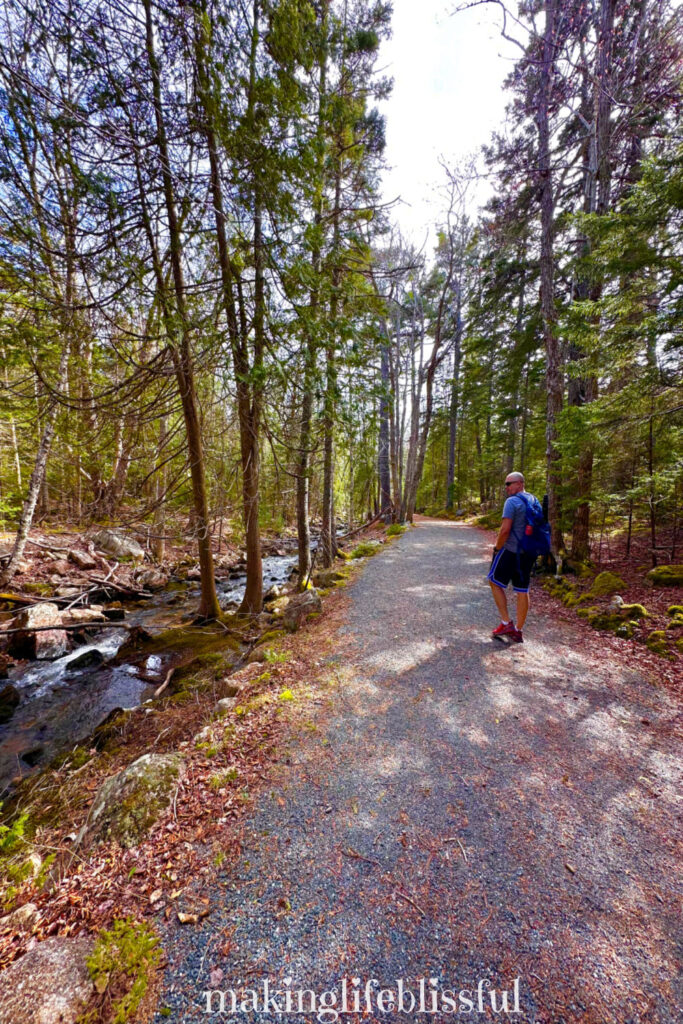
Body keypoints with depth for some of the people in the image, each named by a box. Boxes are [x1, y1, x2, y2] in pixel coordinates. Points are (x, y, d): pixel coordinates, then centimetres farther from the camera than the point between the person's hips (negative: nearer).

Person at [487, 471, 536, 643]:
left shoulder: (512, 502, -14)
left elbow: (505, 530, -20)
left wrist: (497, 547, -7)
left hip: (511, 550, -8)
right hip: (528, 553, 8)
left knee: (495, 582, 7)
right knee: (522, 591, 11)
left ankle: (506, 623, 6)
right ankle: (518, 632, 20)